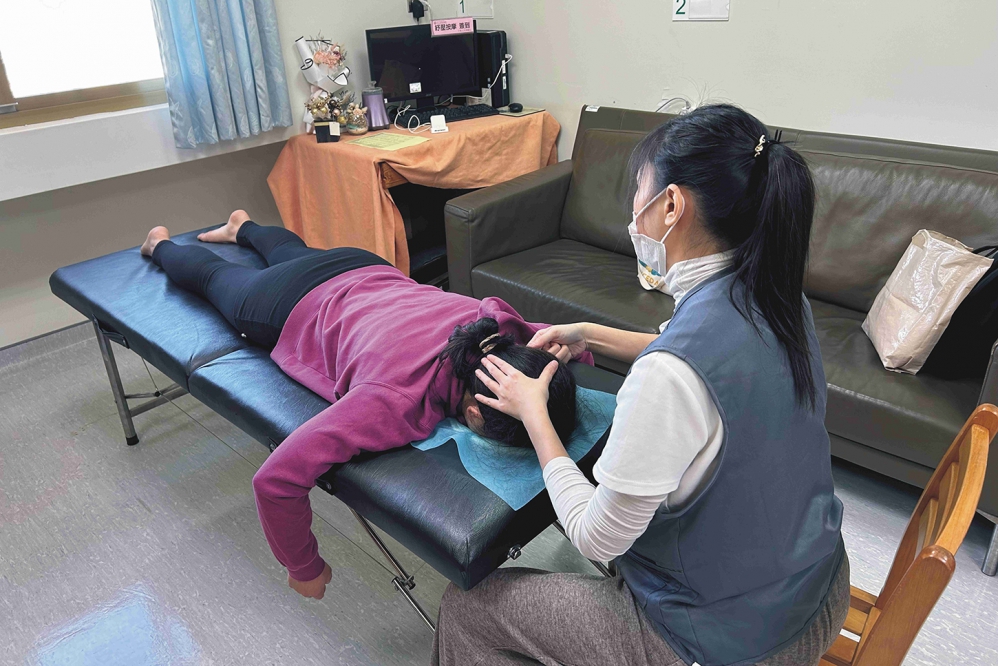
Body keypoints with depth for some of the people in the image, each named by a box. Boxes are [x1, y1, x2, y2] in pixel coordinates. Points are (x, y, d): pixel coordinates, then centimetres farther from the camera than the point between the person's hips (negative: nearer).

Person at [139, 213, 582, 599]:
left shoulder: (500, 324, -35)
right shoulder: (396, 403, -50)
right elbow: (275, 480, -46)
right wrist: (304, 570, -30)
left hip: (365, 270, 4)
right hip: (287, 309, -4)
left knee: (294, 252, 40)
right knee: (213, 274, 32)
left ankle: (242, 227, 69)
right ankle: (161, 245, 62)